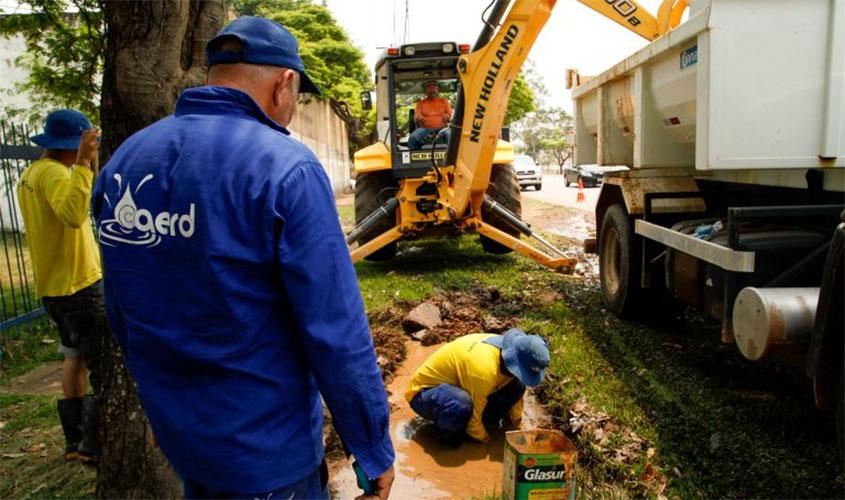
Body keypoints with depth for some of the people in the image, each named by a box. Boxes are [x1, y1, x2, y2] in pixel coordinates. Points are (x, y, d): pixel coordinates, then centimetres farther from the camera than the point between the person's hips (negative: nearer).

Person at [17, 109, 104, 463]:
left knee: (75, 358, 19)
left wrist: (90, 165, 16)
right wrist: (83, 163, -35)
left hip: (55, 285, 10)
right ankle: (94, 445, 1)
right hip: (79, 284, -10)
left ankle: (75, 440, 27)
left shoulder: (32, 172, 14)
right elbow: (73, 214, -37)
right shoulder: (52, 172, -17)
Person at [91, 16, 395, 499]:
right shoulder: (285, 167, -22)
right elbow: (336, 334, -23)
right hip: (267, 454, -6)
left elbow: (123, 315, 6)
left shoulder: (124, 160, -2)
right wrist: (373, 448, -10)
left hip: (175, 434, 6)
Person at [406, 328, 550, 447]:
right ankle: (447, 431, -10)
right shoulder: (483, 369, -38)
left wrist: (516, 424, 18)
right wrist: (485, 439, -7)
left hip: (456, 384, 7)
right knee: (462, 405, -41)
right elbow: (472, 416, -25)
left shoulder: (509, 352, -12)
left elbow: (516, 390, 10)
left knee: (516, 385, -11)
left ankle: (487, 420, 8)